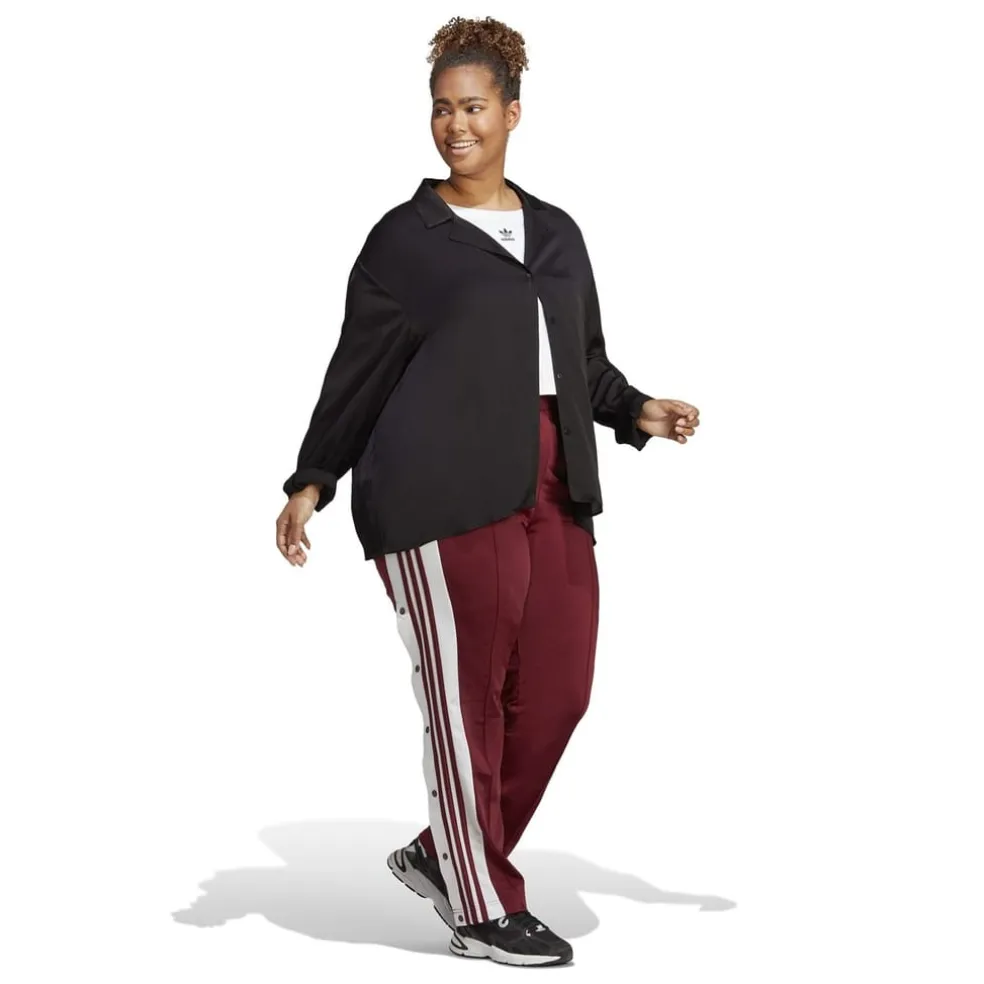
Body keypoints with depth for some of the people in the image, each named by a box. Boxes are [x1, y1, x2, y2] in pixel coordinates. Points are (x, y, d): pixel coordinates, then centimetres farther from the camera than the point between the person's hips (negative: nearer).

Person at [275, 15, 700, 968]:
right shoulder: (405, 237, 4)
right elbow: (358, 372, 5)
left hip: (549, 492, 6)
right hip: (442, 491, -6)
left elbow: (587, 362, 23)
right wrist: (311, 482, 0)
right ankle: (484, 910, 12)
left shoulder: (556, 234, 18)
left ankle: (441, 853, 24)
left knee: (557, 690, 5)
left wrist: (639, 412, 6)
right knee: (467, 694, -1)